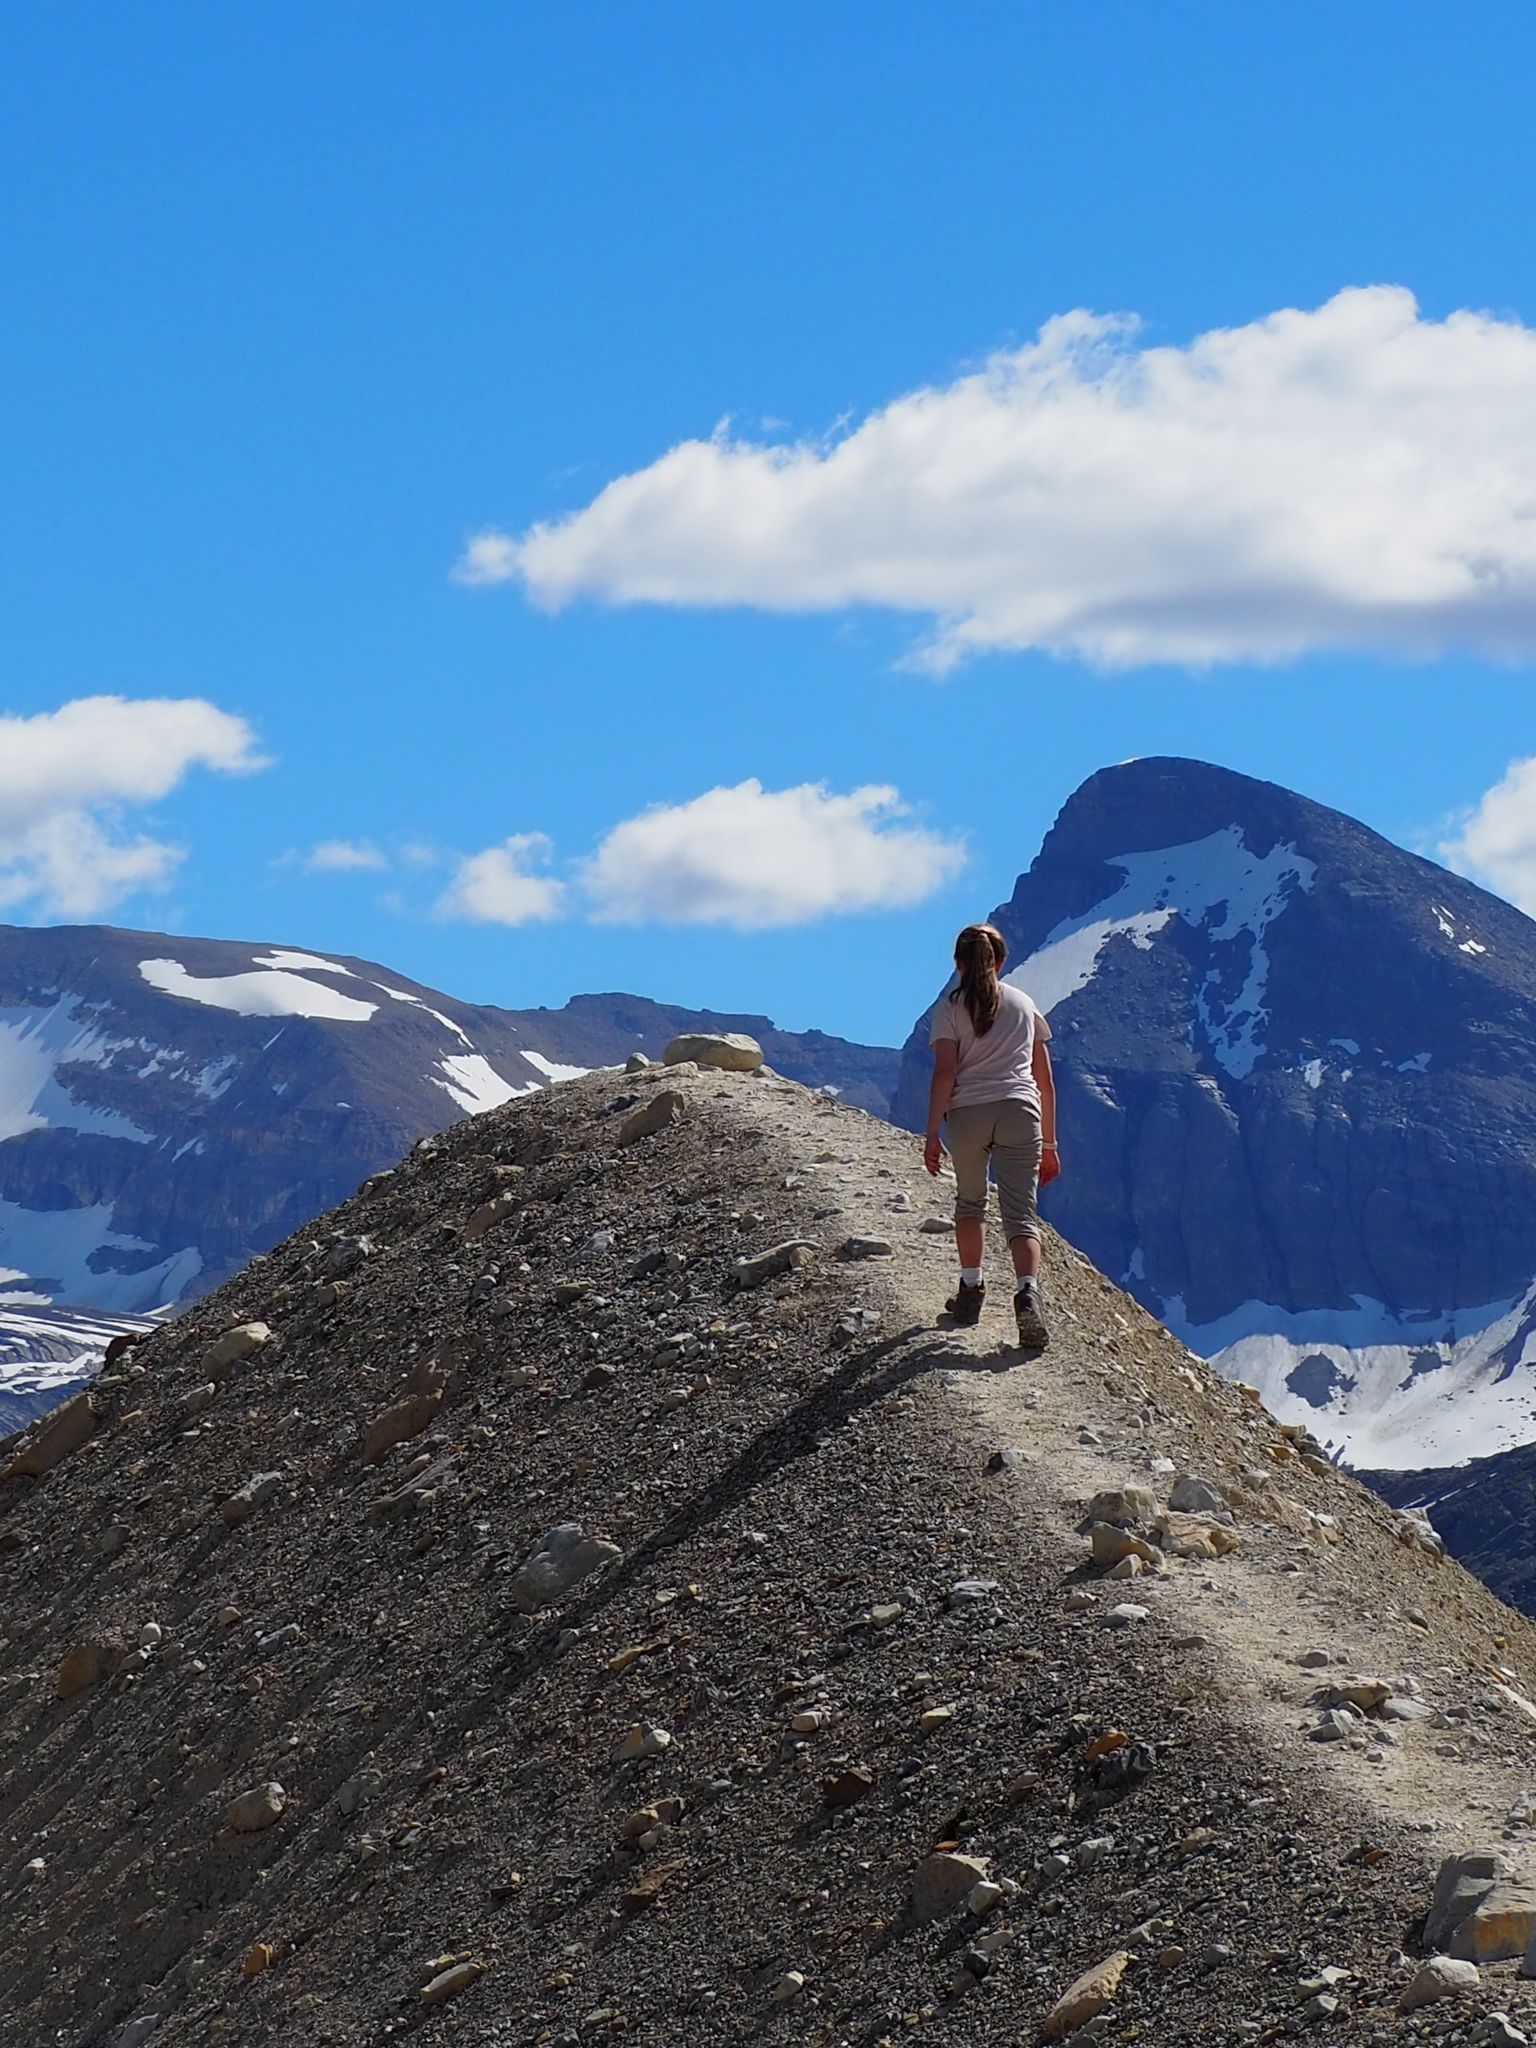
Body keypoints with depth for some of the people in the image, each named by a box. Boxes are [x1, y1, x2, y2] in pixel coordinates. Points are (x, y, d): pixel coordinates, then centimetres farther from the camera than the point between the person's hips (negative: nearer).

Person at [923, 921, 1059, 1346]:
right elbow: (1045, 1080, 18)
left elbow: (945, 1072, -3)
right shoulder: (1024, 1004, 18)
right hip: (1020, 1110, 1)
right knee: (1020, 1212, -5)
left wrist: (932, 1134, -3)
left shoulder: (950, 1007, 9)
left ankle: (971, 1289, 22)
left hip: (968, 1112, -1)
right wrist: (1048, 1143, 22)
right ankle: (1028, 1294, -28)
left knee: (970, 1200, 23)